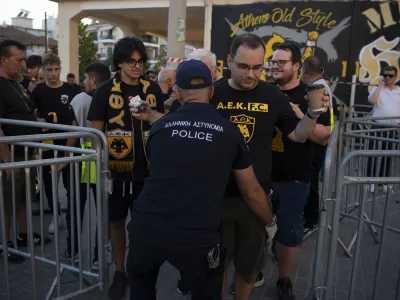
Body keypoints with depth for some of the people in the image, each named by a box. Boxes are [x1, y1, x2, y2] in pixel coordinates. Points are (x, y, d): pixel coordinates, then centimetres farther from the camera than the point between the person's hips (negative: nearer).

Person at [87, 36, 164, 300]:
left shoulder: (153, 90, 3)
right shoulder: (106, 91, -3)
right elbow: (96, 132, -1)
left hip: (147, 168, 2)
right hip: (116, 168, -1)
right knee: (117, 220, 10)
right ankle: (120, 271, 27)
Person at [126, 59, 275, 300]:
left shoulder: (160, 126, 7)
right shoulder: (229, 131, 3)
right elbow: (252, 192, 11)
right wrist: (270, 222, 30)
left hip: (147, 227, 2)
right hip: (197, 236, -2)